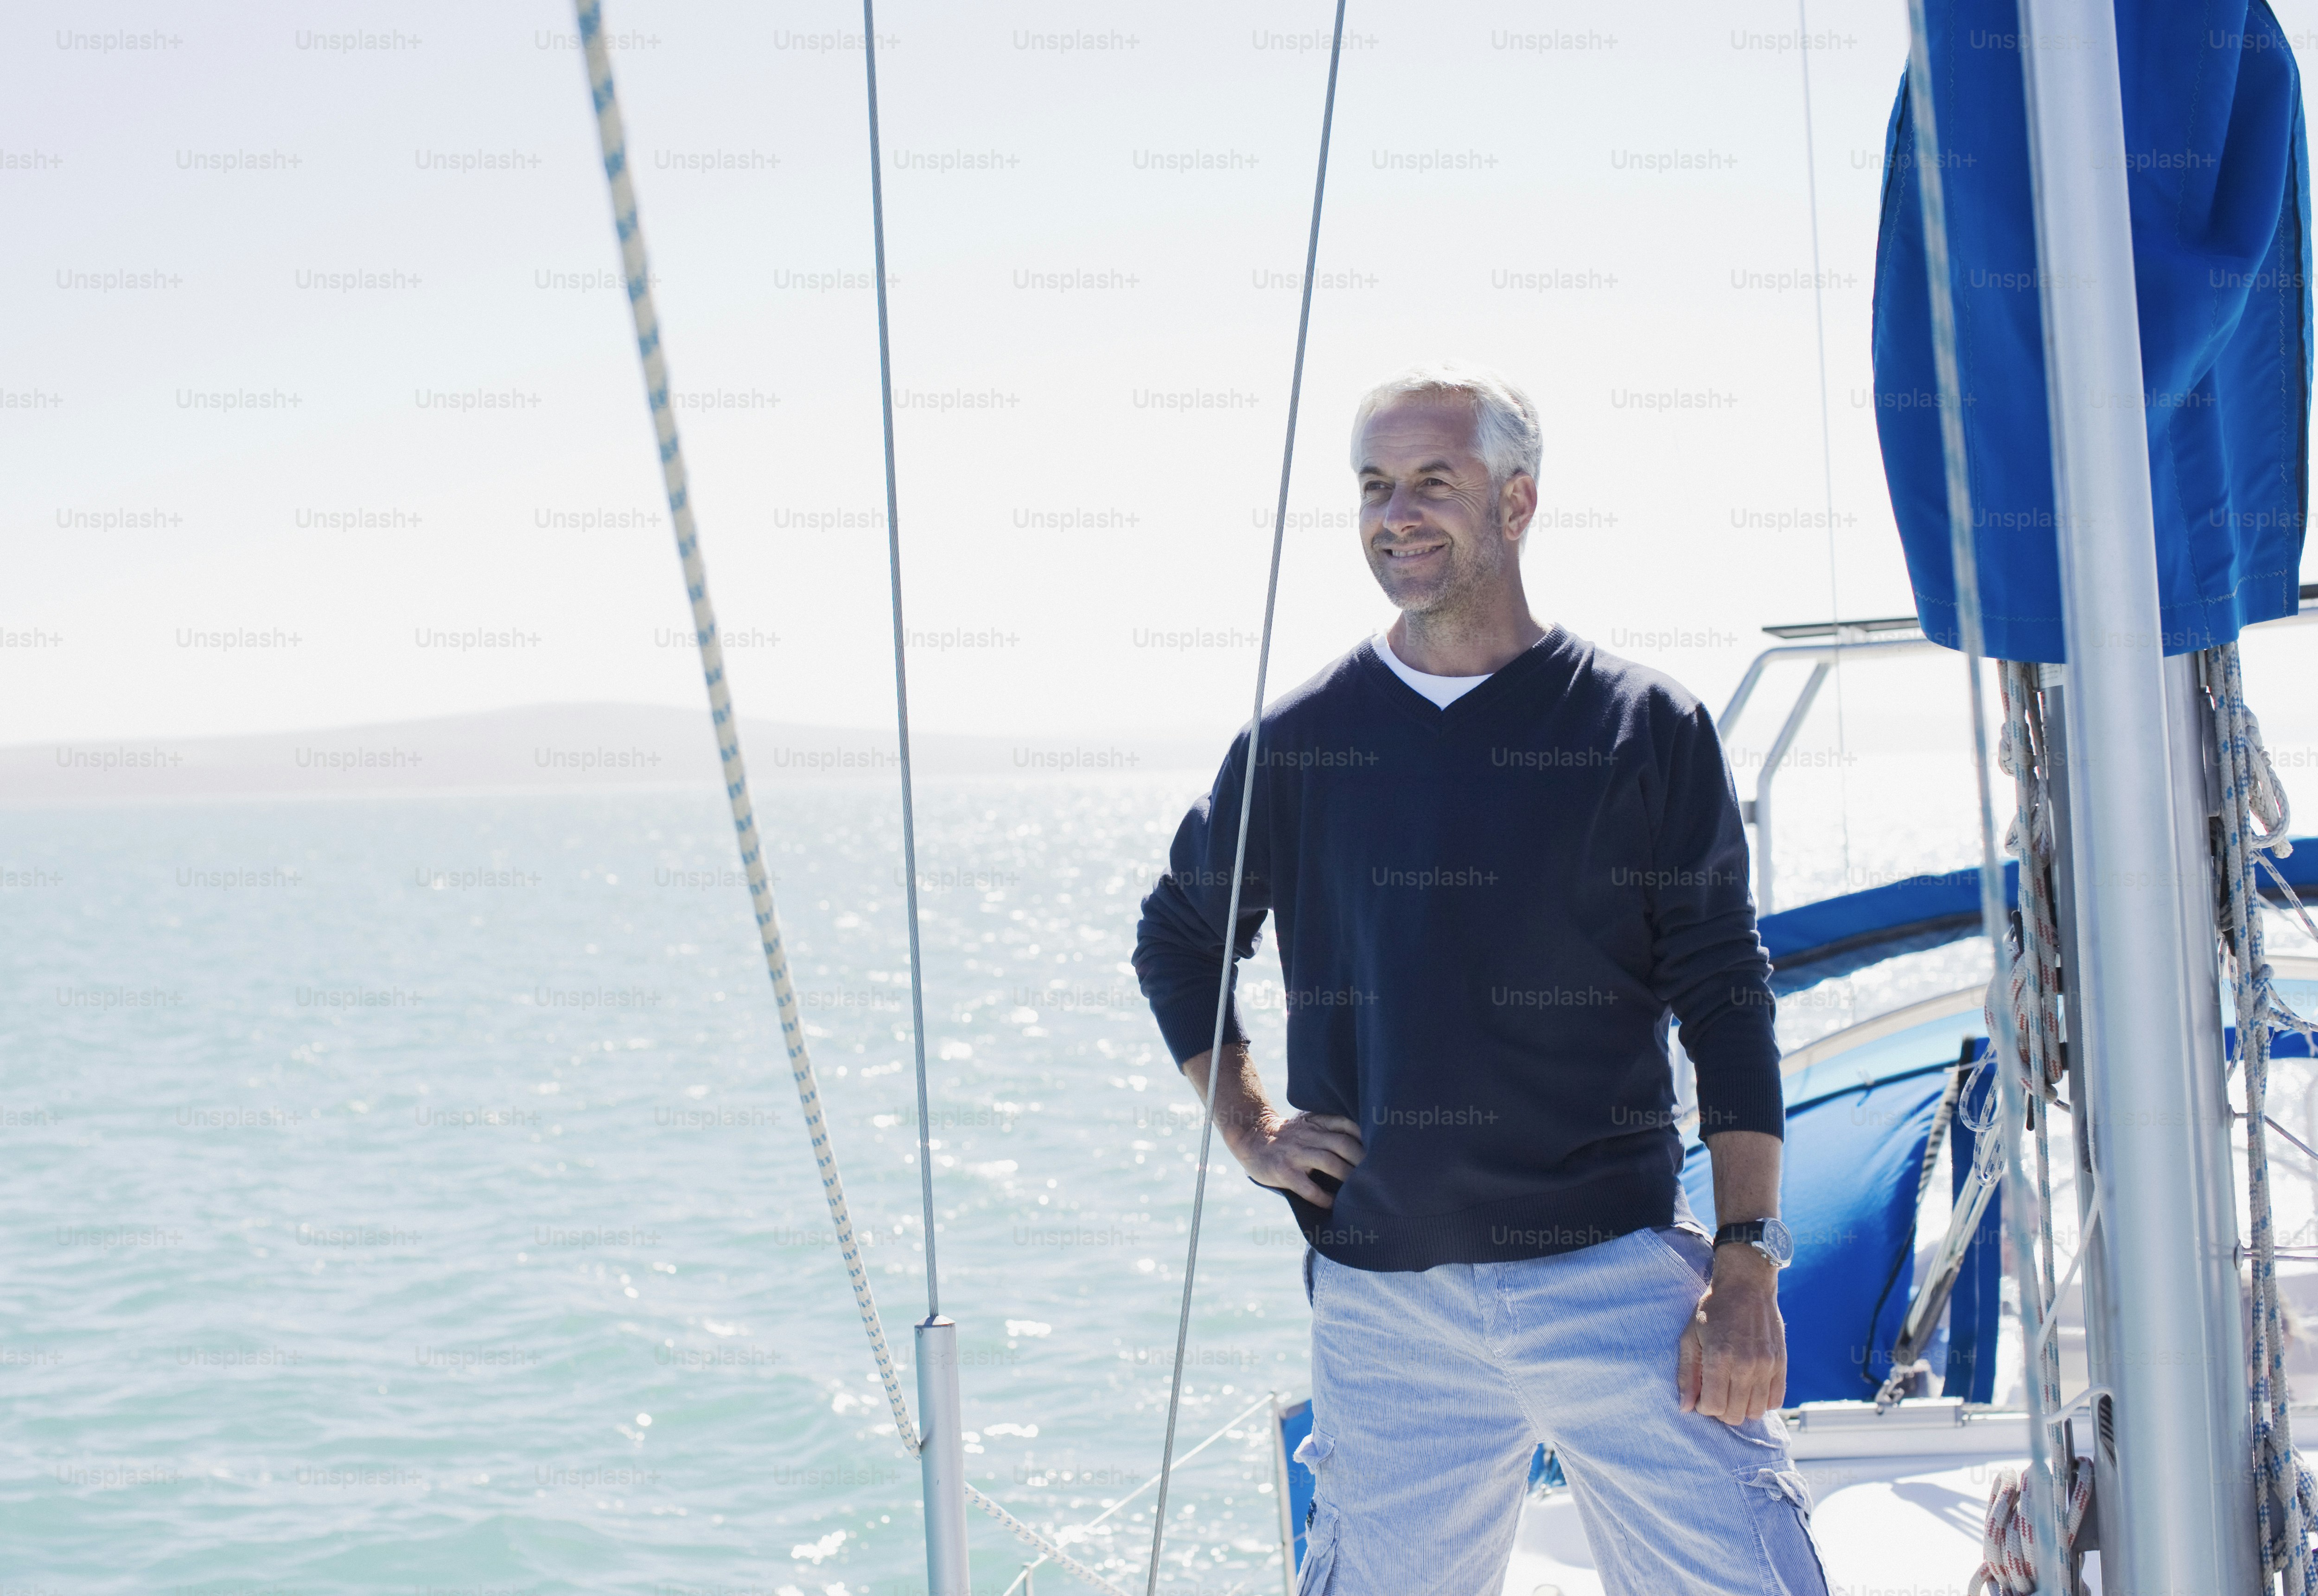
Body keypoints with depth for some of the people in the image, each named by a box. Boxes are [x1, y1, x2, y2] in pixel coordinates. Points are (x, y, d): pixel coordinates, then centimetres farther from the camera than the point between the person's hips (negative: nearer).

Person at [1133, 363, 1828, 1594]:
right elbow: (1179, 941, 23)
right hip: (1381, 1305, 2)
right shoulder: (1296, 743, 8)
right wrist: (1249, 1130, 11)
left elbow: (1726, 1005, 1)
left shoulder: (1644, 730, 2)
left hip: (1617, 1284, -2)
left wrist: (1747, 1267, -6)